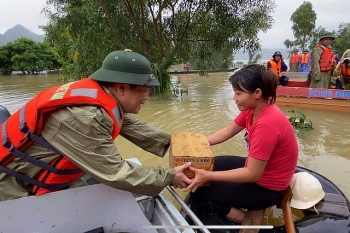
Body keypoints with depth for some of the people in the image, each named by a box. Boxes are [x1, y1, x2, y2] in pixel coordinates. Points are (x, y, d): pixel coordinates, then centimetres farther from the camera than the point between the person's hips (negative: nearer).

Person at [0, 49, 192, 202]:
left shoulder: (108, 99, -9)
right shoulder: (84, 116, -34)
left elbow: (139, 131, -3)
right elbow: (115, 173, -30)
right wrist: (168, 177, -21)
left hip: (47, 173, 7)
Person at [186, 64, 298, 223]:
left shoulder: (267, 124, -34)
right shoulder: (253, 108, -7)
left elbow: (252, 174, -30)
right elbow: (227, 132, 3)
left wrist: (208, 176, -31)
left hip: (266, 188, -8)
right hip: (254, 167, 9)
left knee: (199, 192, -7)